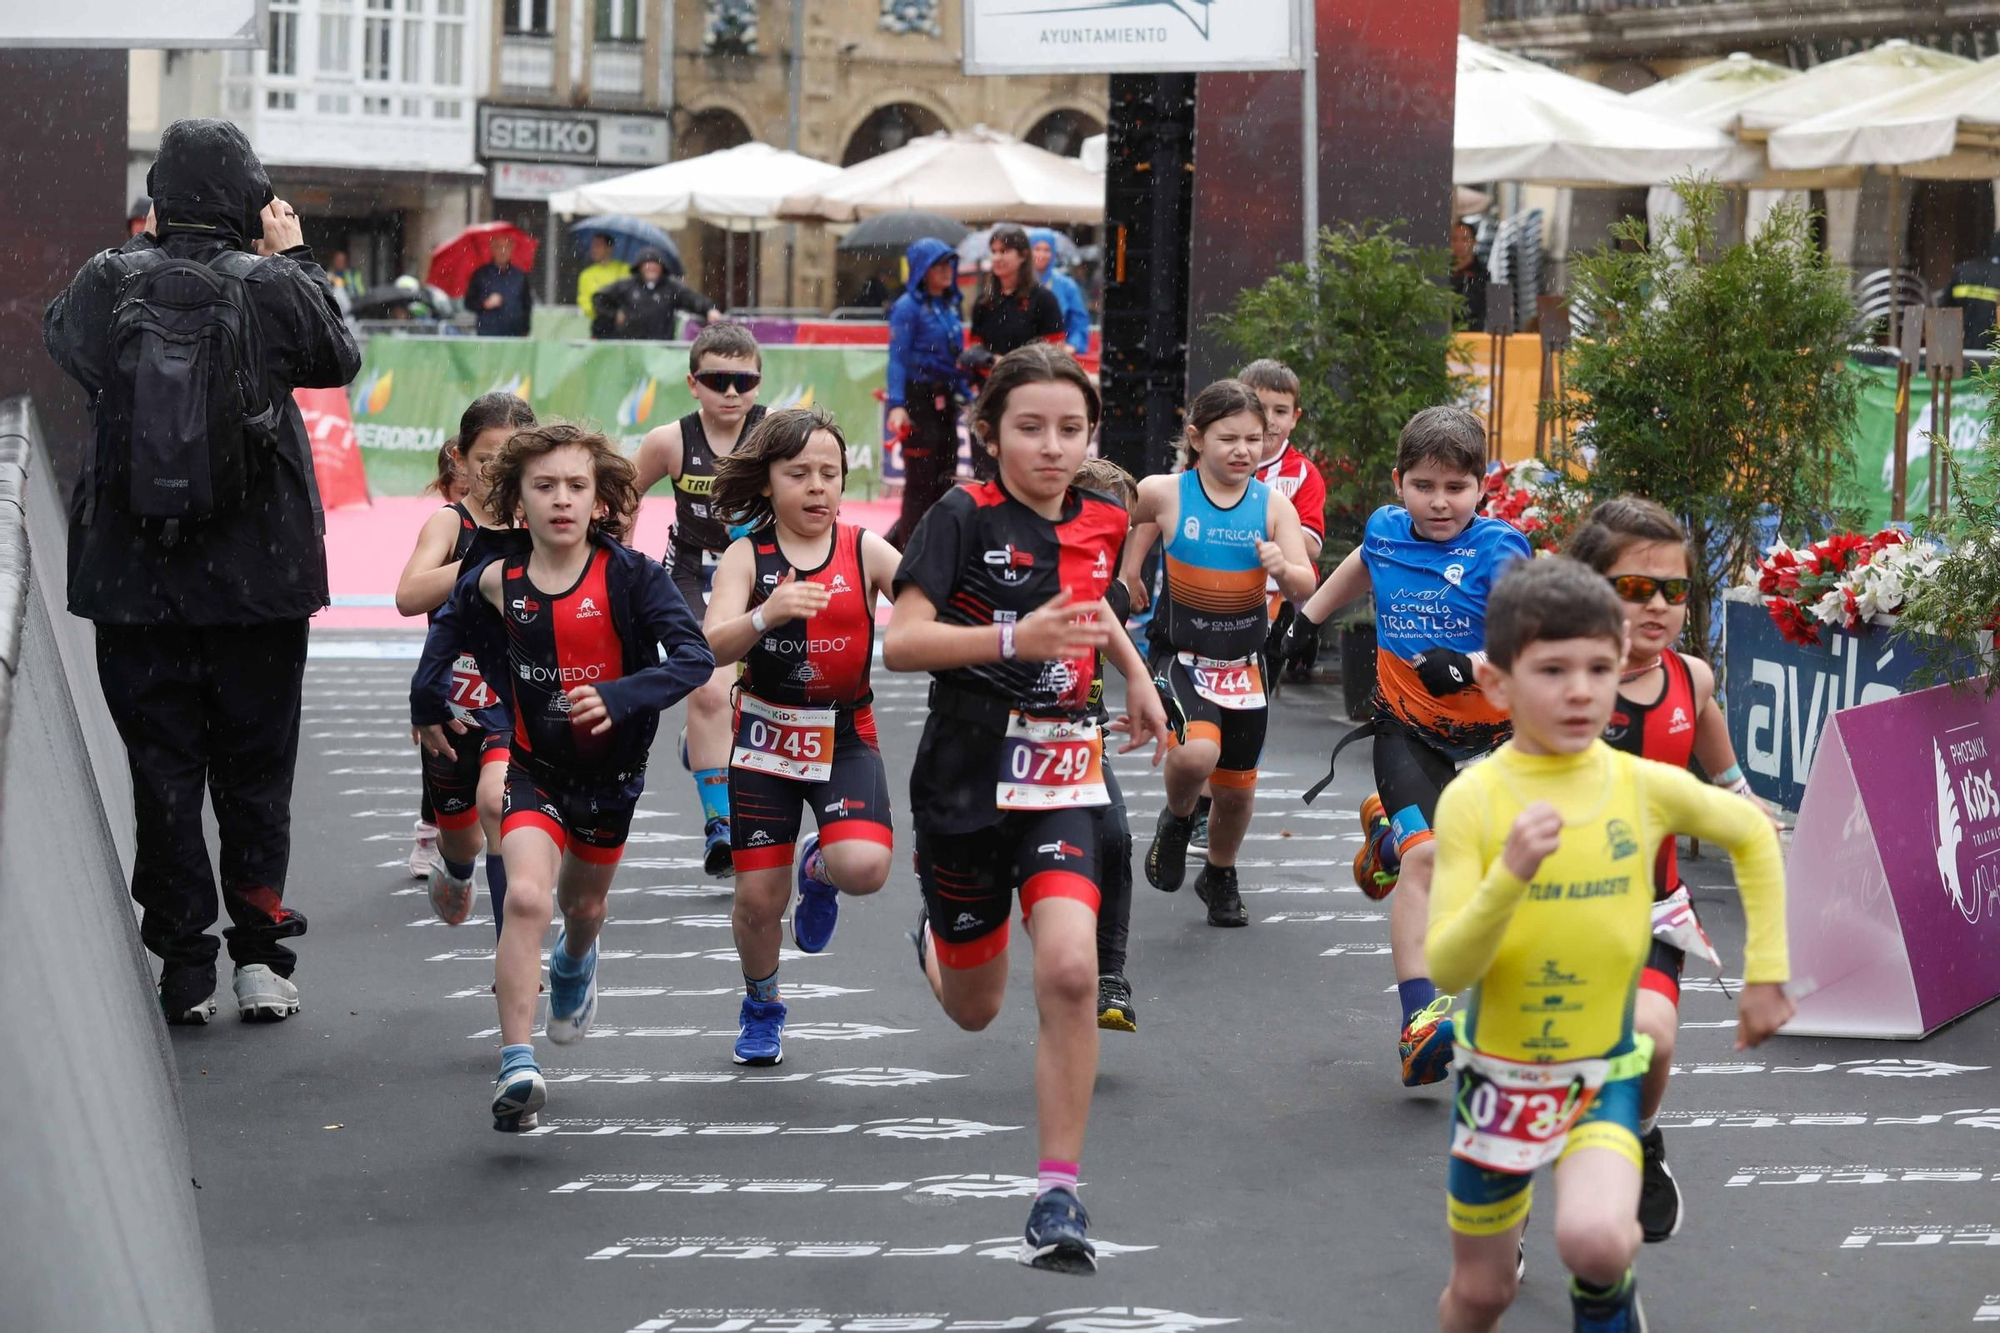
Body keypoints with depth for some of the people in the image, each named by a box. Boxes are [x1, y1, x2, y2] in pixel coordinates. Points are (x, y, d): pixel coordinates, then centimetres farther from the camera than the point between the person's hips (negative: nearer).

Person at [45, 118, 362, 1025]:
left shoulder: (106, 283, -7)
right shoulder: (275, 287, -10)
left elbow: (61, 342, 16)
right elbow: (339, 359, 9)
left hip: (134, 579, 1)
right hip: (258, 580, -1)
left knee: (162, 770, 9)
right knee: (255, 771, 12)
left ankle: (185, 967, 9)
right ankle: (260, 956, 10)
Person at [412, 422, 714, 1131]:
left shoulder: (628, 575, -18)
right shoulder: (497, 580, -10)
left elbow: (694, 657, -27)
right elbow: (448, 624, 14)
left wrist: (620, 696, -40)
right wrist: (428, 702, 17)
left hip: (612, 770, 1)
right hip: (534, 768, -1)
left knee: (584, 905, 23)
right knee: (526, 896, -24)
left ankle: (574, 966, 61)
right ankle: (517, 1067, -25)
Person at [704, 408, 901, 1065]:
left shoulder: (865, 549, -3)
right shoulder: (746, 555, -5)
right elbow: (715, 646, -18)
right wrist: (766, 615, -37)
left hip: (846, 735, 0)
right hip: (767, 734, 0)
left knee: (864, 866, -24)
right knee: (759, 896, 3)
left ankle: (821, 869, 15)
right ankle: (761, 1006, 34)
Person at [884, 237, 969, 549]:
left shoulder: (949, 305, 13)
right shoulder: (908, 307, -9)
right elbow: (898, 359, -14)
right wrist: (897, 405, -24)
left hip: (945, 401, 8)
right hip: (918, 401, -8)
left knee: (945, 478, 9)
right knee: (920, 481, -5)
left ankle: (897, 542, 21)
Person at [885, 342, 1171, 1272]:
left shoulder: (1100, 524, 4)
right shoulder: (965, 516, -11)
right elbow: (900, 641, -22)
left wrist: (1134, 671, 24)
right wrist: (1013, 638, -33)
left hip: (1061, 774, 2)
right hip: (966, 771, -2)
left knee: (1070, 969, -22)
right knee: (974, 1012, 13)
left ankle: (1058, 1195, -12)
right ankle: (935, 940, 52)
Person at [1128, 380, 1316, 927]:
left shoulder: (1272, 504, -6)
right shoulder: (1165, 493, -10)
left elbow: (1306, 588, -9)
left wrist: (1283, 568, -29)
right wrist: (1126, 578, 7)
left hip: (1245, 663, 3)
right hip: (1184, 656, -3)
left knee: (1237, 787, 13)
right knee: (1195, 754, -29)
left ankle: (1219, 876, 41)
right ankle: (1176, 820, 6)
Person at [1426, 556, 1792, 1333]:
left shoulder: (1646, 787, -9)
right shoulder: (1472, 800, -14)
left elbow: (1753, 835, 11)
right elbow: (1447, 970, -17)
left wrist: (1765, 972, 9)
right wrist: (1511, 874, -32)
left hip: (1603, 1072, 0)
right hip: (1497, 1072, 0)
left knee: (1594, 1238, -28)